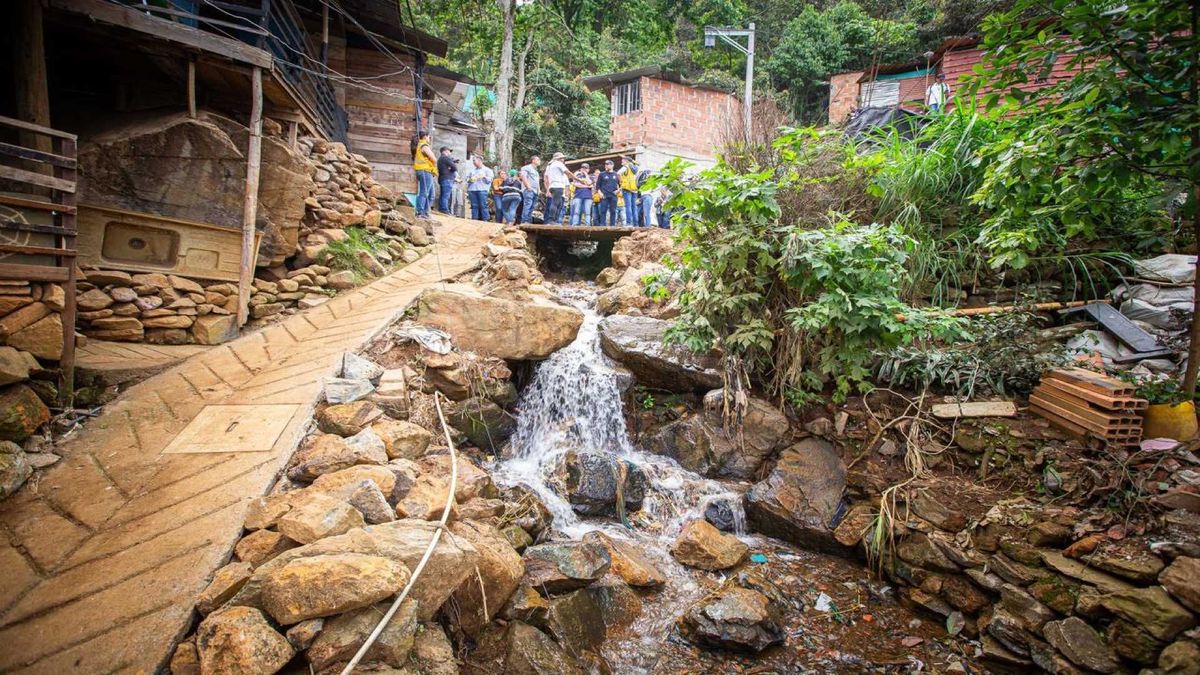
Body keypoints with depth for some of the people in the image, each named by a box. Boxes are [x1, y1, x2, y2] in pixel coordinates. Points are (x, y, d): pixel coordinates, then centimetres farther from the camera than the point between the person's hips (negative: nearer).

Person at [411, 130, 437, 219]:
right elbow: (434, 159, -13)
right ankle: (420, 213, -15)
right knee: (424, 193, -12)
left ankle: (425, 213, 12)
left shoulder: (418, 146, 21)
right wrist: (434, 165, 8)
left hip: (427, 172, 10)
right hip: (425, 171, -10)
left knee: (430, 194, 12)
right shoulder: (424, 146, -8)